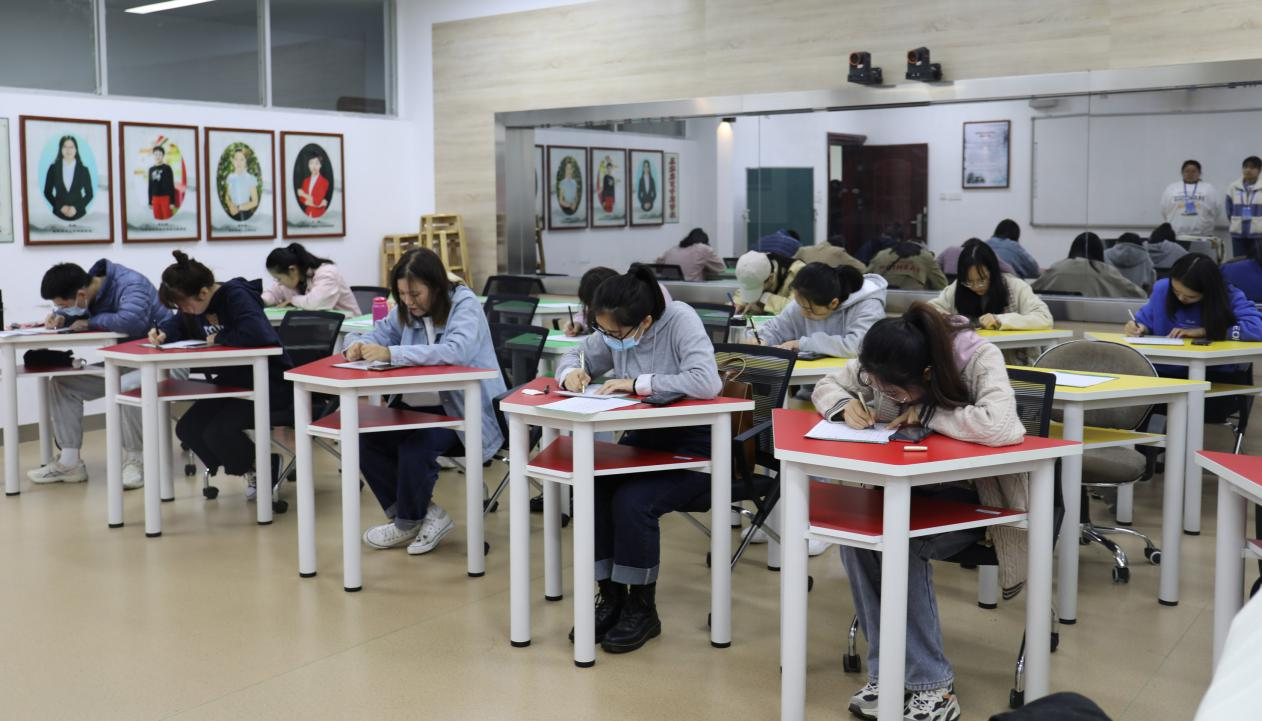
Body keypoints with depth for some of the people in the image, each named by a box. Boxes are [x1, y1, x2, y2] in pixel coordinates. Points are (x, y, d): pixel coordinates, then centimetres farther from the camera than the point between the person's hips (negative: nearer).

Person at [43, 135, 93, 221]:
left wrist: (76, 207, -7)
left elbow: (89, 194, 5)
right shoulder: (53, 168, 5)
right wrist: (60, 207, -5)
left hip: (78, 213, 0)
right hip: (59, 213, 1)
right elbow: (47, 192, 8)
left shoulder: (83, 170, 3)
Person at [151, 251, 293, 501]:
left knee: (217, 432, -24)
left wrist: (218, 338, -21)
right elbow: (178, 324, 22)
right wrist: (162, 333, -2)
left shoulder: (236, 295, -21)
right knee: (187, 429, -5)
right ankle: (249, 468, 13)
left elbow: (255, 334, -38)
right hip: (232, 381, 9)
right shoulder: (196, 305, 3)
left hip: (269, 384, -9)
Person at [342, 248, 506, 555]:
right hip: (424, 402, 7)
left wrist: (391, 353, -37)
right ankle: (422, 513, 0)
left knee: (415, 446, -30)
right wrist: (357, 345, -12)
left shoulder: (464, 304, -14)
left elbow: (456, 351, -32)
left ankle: (408, 522, -1)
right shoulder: (407, 311, 6)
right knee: (367, 438, -13)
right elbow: (376, 336, 15)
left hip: (466, 409, -7)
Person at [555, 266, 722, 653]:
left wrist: (637, 383, -31)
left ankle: (642, 609, -6)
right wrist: (571, 372, -12)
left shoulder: (680, 320, -20)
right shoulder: (615, 332, -2)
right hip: (641, 437, 6)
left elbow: (707, 382, -33)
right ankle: (610, 597, -1)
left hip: (691, 443, -6)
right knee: (592, 493, -19)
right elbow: (576, 355, 13)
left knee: (632, 502, -27)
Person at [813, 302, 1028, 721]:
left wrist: (927, 412, -31)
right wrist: (846, 405, -18)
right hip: (912, 488, 5)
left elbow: (1000, 427, -43)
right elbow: (827, 387, 6)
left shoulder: (980, 359, -25)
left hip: (973, 498, -5)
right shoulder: (882, 367, -9)